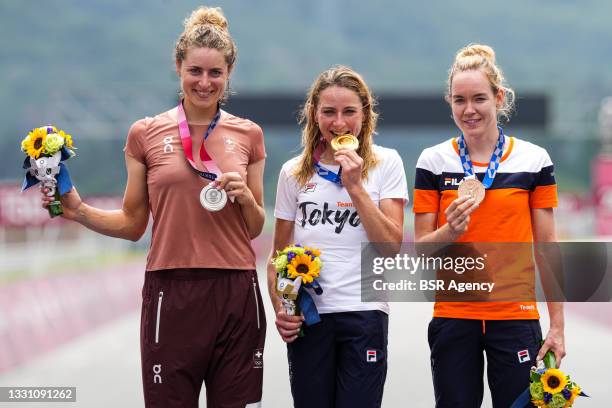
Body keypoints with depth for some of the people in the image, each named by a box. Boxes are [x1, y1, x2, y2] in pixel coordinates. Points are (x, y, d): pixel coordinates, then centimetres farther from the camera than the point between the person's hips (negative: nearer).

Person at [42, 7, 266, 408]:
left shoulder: (248, 134, 8)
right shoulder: (146, 134, 4)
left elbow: (255, 228, 13)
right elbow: (133, 224, 9)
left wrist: (245, 198, -6)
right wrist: (78, 210, -6)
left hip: (236, 293, 2)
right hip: (171, 293, -1)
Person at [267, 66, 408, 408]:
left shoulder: (386, 164, 3)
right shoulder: (295, 172, 9)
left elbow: (391, 244, -6)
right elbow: (278, 255, 13)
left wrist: (355, 186, -12)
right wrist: (279, 308, -2)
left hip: (364, 313, -2)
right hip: (307, 316, 2)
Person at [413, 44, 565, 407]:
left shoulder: (534, 160, 2)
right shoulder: (433, 162, 3)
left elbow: (547, 247, 5)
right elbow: (421, 248, 4)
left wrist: (558, 325, 1)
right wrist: (449, 231, -18)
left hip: (515, 315, -1)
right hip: (453, 318, 1)